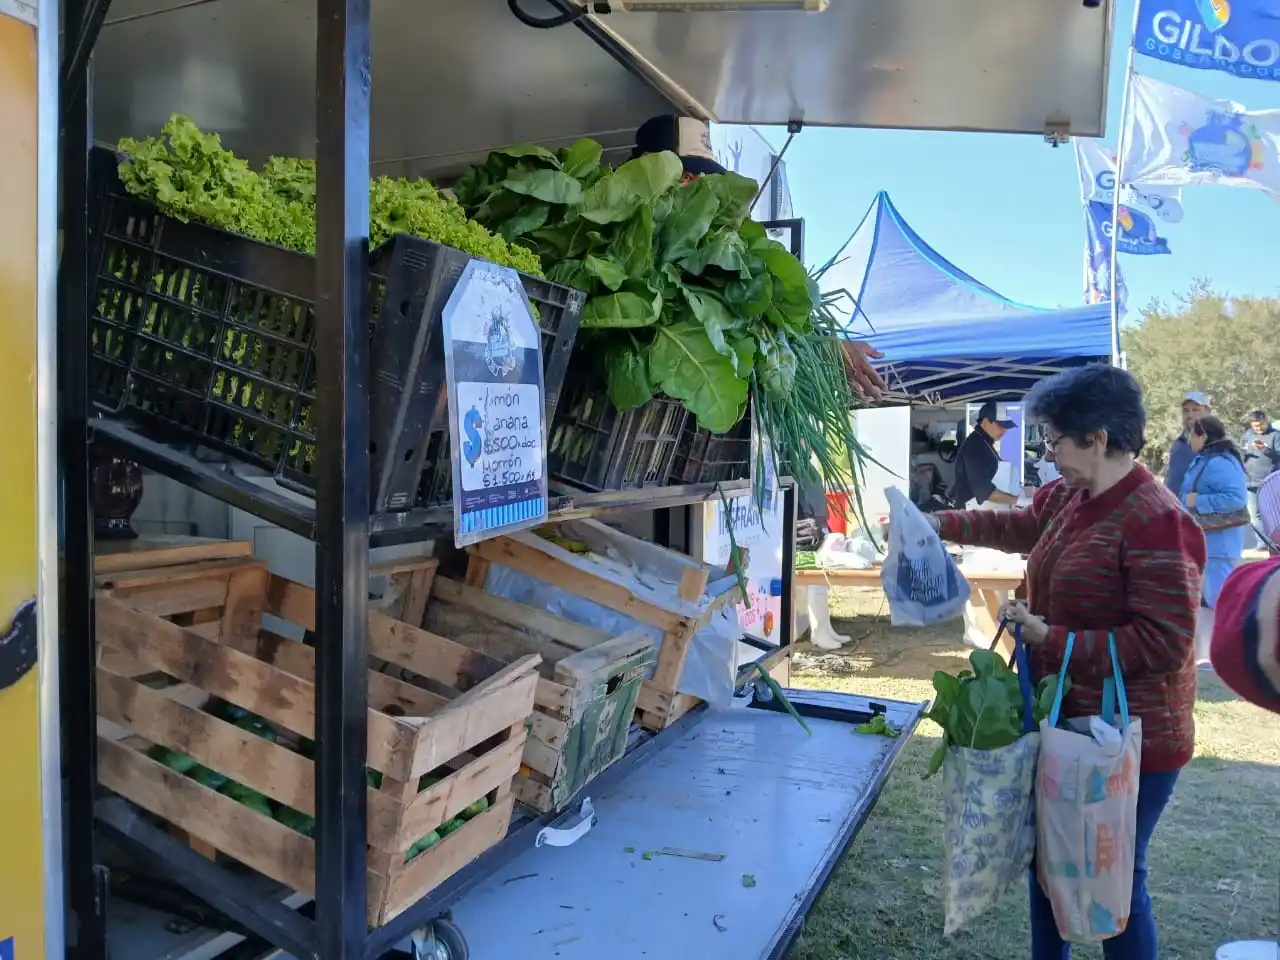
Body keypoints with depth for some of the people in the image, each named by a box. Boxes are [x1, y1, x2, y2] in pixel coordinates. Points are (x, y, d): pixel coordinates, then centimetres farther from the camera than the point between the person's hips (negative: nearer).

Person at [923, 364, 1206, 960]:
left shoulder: (1157, 520, -25)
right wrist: (944, 524, 24)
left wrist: (1051, 640, -26)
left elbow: (1163, 642, -28)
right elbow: (1019, 528, 24)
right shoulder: (1066, 498, 2)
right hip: (1064, 723, 9)